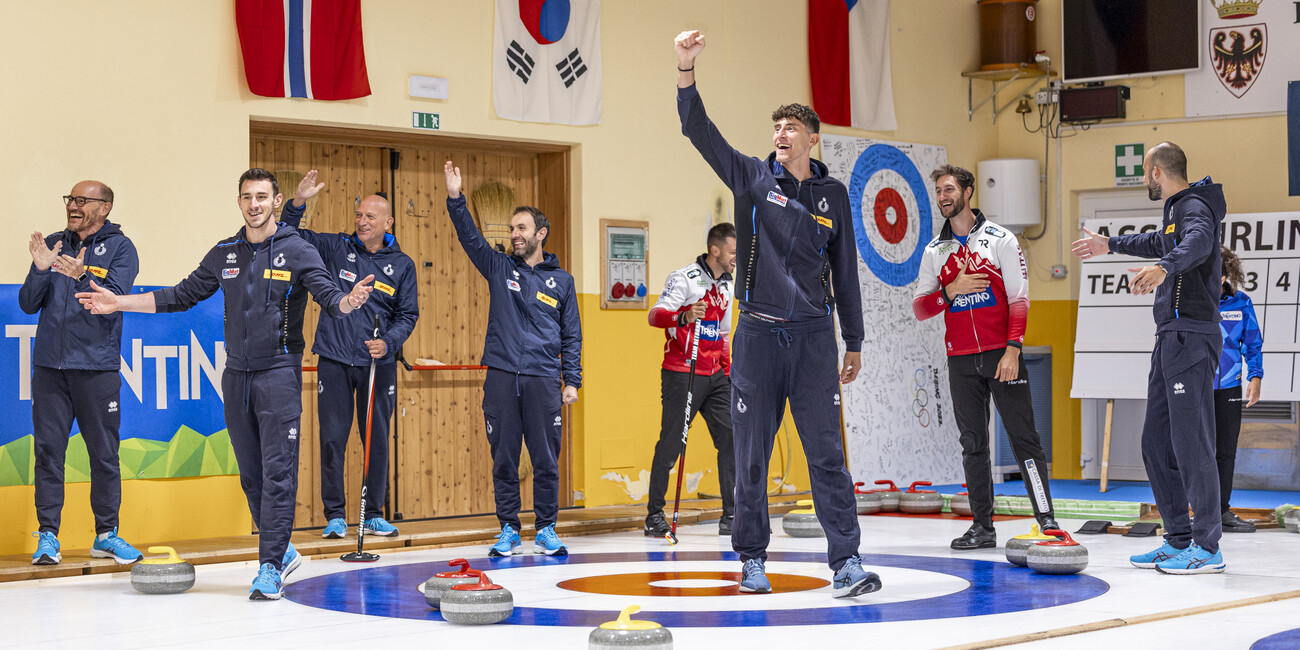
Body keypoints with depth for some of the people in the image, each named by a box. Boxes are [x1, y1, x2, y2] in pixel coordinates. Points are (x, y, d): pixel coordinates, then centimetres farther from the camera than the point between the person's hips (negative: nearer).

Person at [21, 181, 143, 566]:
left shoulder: (120, 248, 2)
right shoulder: (53, 244, 11)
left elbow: (114, 299, -13)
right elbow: (29, 304, 7)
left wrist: (81, 277, -29)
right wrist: (40, 270, -11)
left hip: (97, 368, -2)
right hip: (49, 364, 3)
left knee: (104, 454, 2)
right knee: (48, 450, 1)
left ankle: (106, 534, 13)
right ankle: (48, 536, 7)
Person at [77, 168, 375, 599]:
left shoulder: (297, 251, -3)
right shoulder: (224, 255, 11)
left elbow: (328, 296, -11)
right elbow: (183, 295, 17)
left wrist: (348, 301, -35)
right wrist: (118, 302, 13)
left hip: (279, 373, -5)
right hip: (236, 374, 5)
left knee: (277, 472, -9)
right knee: (251, 474, 9)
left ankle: (270, 567, -6)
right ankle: (282, 551, 24)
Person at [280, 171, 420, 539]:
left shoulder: (401, 265, 5)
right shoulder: (336, 249, 3)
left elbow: (408, 314, 7)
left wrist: (389, 343, -10)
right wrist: (298, 203, -17)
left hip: (378, 364, 1)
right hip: (334, 361, -1)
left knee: (377, 439, 6)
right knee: (332, 438, -1)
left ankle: (374, 514, 17)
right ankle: (335, 515, 8)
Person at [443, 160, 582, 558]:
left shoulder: (561, 281, 10)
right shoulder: (499, 268, 10)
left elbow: (571, 335, 10)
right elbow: (470, 238, -4)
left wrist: (572, 381, 3)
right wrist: (455, 198, -18)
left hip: (544, 380, 0)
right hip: (502, 377, 1)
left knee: (546, 460, 1)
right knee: (503, 459, 4)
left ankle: (546, 530, 12)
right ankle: (508, 530, 13)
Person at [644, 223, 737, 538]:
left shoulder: (726, 287, 16)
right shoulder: (684, 278, -8)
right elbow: (655, 315, -20)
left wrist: (728, 375, 18)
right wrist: (684, 317, -40)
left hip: (715, 377, 7)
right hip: (681, 374, -7)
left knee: (732, 439, -1)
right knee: (670, 443, -5)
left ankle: (731, 516, 5)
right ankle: (654, 515, 6)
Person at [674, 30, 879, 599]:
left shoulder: (833, 195, 9)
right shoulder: (753, 178, 5)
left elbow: (845, 271, 13)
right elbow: (699, 132, -5)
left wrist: (854, 342, 12)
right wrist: (686, 67, -18)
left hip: (814, 336, 0)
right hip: (757, 334, 0)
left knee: (826, 451, -4)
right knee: (751, 454, 4)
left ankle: (846, 562, -3)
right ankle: (752, 559, 16)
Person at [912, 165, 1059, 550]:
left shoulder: (1000, 239, 1)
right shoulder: (934, 251, 11)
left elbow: (1019, 299, -4)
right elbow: (920, 308, 7)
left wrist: (1013, 348, -13)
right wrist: (951, 291, -11)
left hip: (1002, 354, -3)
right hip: (961, 360, 4)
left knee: (1023, 437, -5)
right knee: (973, 443, 5)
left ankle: (1046, 518, -2)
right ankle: (982, 526, 10)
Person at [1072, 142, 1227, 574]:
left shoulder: (1194, 206, -10)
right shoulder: (1176, 210, 22)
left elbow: (1198, 241, -34)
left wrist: (1163, 268, -54)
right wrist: (1111, 245, 57)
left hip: (1192, 338, -11)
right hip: (1171, 339, 11)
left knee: (1192, 441, -12)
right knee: (1157, 442, 11)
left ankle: (1207, 547, -10)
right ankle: (1179, 540, 16)